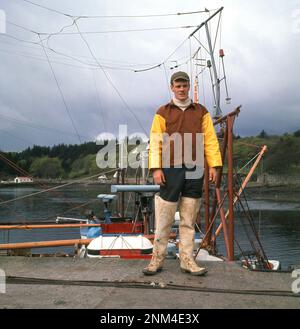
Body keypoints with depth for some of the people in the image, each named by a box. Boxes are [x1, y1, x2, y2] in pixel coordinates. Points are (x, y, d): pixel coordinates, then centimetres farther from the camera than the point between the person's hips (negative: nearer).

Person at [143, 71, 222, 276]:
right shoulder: (163, 112, 8)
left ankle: (187, 261, 16)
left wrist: (214, 165, -1)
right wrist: (156, 168, -8)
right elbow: (155, 142, 2)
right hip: (171, 170, -2)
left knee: (189, 220, 7)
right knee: (164, 219, 0)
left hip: (195, 171, 2)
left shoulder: (201, 111, 13)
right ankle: (157, 259, 11)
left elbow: (210, 139, 9)